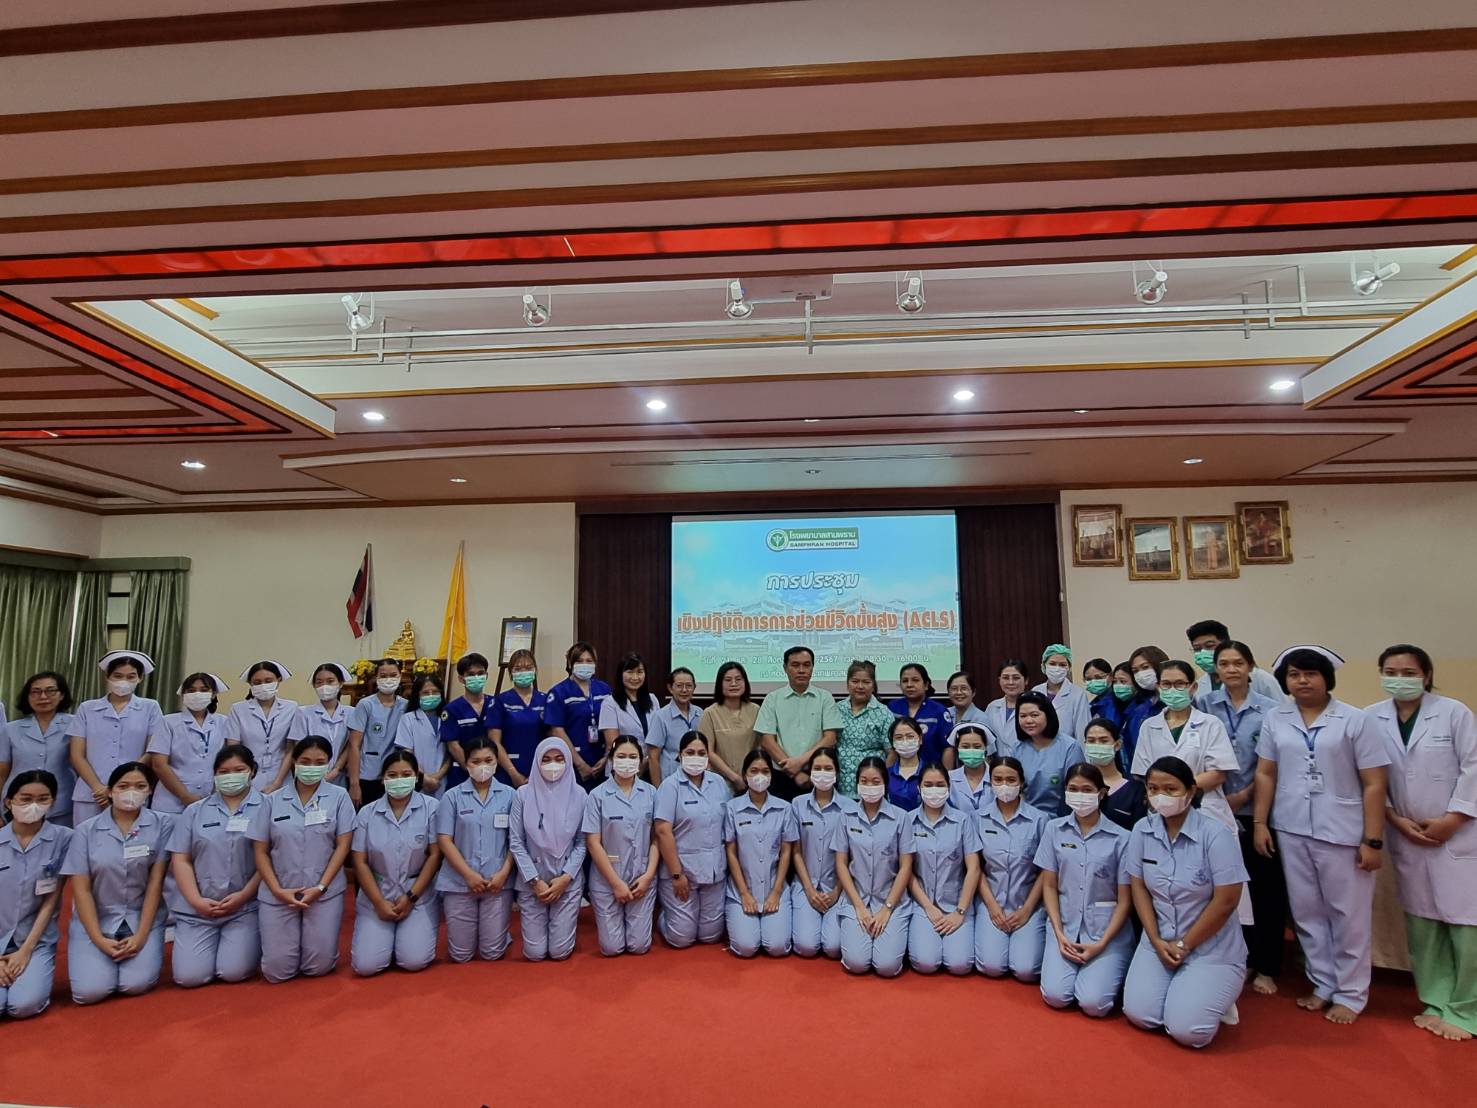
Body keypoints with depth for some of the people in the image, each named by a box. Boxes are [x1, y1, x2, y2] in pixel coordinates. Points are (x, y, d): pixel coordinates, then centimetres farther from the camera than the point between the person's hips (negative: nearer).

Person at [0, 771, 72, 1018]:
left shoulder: (62, 837, -7)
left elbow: (51, 901, -5)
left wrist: (25, 951, -9)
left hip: (38, 940, -1)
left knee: (24, 1005, -21)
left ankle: (35, 975, 10)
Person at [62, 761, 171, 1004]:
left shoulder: (161, 824, -5)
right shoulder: (86, 830, -3)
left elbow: (155, 882, -6)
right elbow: (81, 889, -4)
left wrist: (141, 935, -11)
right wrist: (99, 940, -11)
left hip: (142, 918, -1)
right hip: (94, 920, 1)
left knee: (136, 984, -18)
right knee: (90, 991, -15)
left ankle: (145, 949, 14)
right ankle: (104, 954, 17)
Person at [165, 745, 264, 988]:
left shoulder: (265, 808, -1)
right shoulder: (195, 811, 11)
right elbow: (180, 860, 6)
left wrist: (243, 895, -12)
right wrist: (196, 900, -6)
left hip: (245, 907, -3)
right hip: (197, 908, 3)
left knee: (234, 972, -13)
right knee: (189, 976, -7)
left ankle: (249, 941, 20)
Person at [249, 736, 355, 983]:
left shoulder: (339, 797, 0)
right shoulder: (273, 800, 4)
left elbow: (343, 846, -4)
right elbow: (260, 851, 4)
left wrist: (320, 887, -12)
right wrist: (278, 890, -7)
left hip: (325, 893, -1)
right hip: (277, 894, 1)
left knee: (319, 967, -3)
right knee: (276, 971, 0)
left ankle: (318, 939, 30)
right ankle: (291, 940, 31)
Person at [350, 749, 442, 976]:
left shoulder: (431, 807, -6)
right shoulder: (367, 813, 1)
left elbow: (435, 855, -6)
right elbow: (360, 862, 0)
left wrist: (411, 897, -10)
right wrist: (380, 903, -8)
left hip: (419, 897, -2)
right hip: (376, 897, 2)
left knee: (414, 961, -15)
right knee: (366, 965, -11)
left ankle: (418, 932, 18)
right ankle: (388, 936, 21)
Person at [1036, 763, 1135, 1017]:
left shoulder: (1120, 838, -7)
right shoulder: (1054, 829, 1)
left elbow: (1124, 900, -4)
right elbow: (1049, 886, 4)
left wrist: (1102, 944, -11)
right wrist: (1059, 934, -6)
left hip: (1108, 929, -2)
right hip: (1065, 924, 2)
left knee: (1093, 1003, -17)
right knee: (1055, 996, -15)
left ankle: (1110, 970, 15)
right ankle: (1075, 965, 16)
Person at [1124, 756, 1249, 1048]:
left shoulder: (1216, 835, -18)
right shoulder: (1141, 832, -4)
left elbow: (1226, 901, -16)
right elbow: (1139, 888, 3)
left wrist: (1184, 945, -11)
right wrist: (1157, 941, -7)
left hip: (1212, 949, -4)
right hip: (1158, 942, 4)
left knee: (1187, 1030, -15)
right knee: (1139, 1014, -9)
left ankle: (1213, 997, 16)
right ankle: (1178, 987, 21)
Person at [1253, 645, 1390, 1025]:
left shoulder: (1355, 720, -5)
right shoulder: (1275, 719, 4)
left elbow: (1374, 784, -6)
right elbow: (1265, 774, 9)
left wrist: (1372, 841, -8)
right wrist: (1260, 823, 4)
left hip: (1342, 833, -3)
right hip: (1292, 831, 3)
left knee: (1348, 916, 8)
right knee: (1306, 913, 12)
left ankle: (1350, 994, 23)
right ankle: (1323, 985, 27)